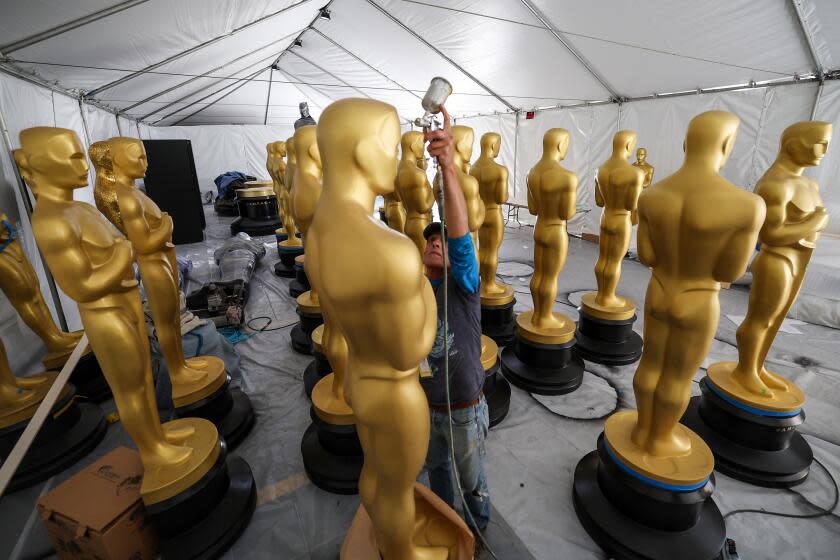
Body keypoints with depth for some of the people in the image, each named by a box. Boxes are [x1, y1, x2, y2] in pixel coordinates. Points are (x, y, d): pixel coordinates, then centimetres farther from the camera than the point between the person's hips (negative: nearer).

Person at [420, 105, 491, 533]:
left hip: (465, 411, -4)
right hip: (424, 406, 4)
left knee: (470, 479, 21)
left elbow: (460, 232, -39)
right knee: (436, 469, 29)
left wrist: (449, 165, -51)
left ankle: (477, 531, 53)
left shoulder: (462, 284, -20)